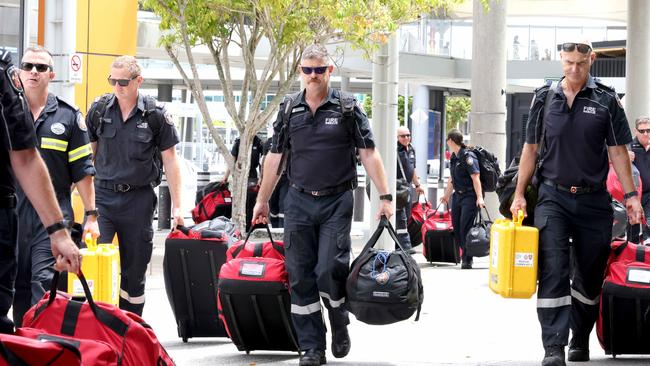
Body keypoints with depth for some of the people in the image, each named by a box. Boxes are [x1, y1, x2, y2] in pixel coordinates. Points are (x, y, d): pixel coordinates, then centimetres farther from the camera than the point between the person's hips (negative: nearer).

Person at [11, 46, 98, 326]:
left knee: (44, 282, -12)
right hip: (13, 211, 2)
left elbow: (82, 171, 7)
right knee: (18, 284, 7)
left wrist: (91, 215, 3)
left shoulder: (68, 117, 6)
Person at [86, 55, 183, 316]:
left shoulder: (155, 115, -3)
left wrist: (176, 206, -1)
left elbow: (170, 160, 2)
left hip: (138, 199, -1)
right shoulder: (99, 109, 2)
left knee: (134, 268, 7)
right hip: (102, 195, 1)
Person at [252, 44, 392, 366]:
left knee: (330, 270, -13)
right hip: (299, 201, 3)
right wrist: (262, 201, 15)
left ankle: (340, 325, 15)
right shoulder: (289, 109, 8)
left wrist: (385, 197, -8)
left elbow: (369, 154, -1)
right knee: (301, 276, 0)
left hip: (336, 201, -3)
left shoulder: (347, 108, 0)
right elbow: (275, 157, 14)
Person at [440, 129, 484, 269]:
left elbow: (476, 177, -20)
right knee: (456, 227, 7)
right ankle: (465, 256, 18)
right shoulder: (454, 157, 13)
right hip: (458, 195, 9)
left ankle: (467, 260, -2)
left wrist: (479, 197, -26)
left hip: (470, 196, -9)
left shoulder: (468, 156, -14)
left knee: (465, 227, -10)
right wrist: (446, 195, 32)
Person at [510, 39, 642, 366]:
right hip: (553, 197, 0)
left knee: (590, 275, 9)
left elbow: (618, 151, 3)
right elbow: (531, 148, 10)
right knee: (553, 272, -12)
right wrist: (519, 194, 5)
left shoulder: (606, 100, 2)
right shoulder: (544, 98, 5)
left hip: (593, 201, 0)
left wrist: (630, 195, -4)